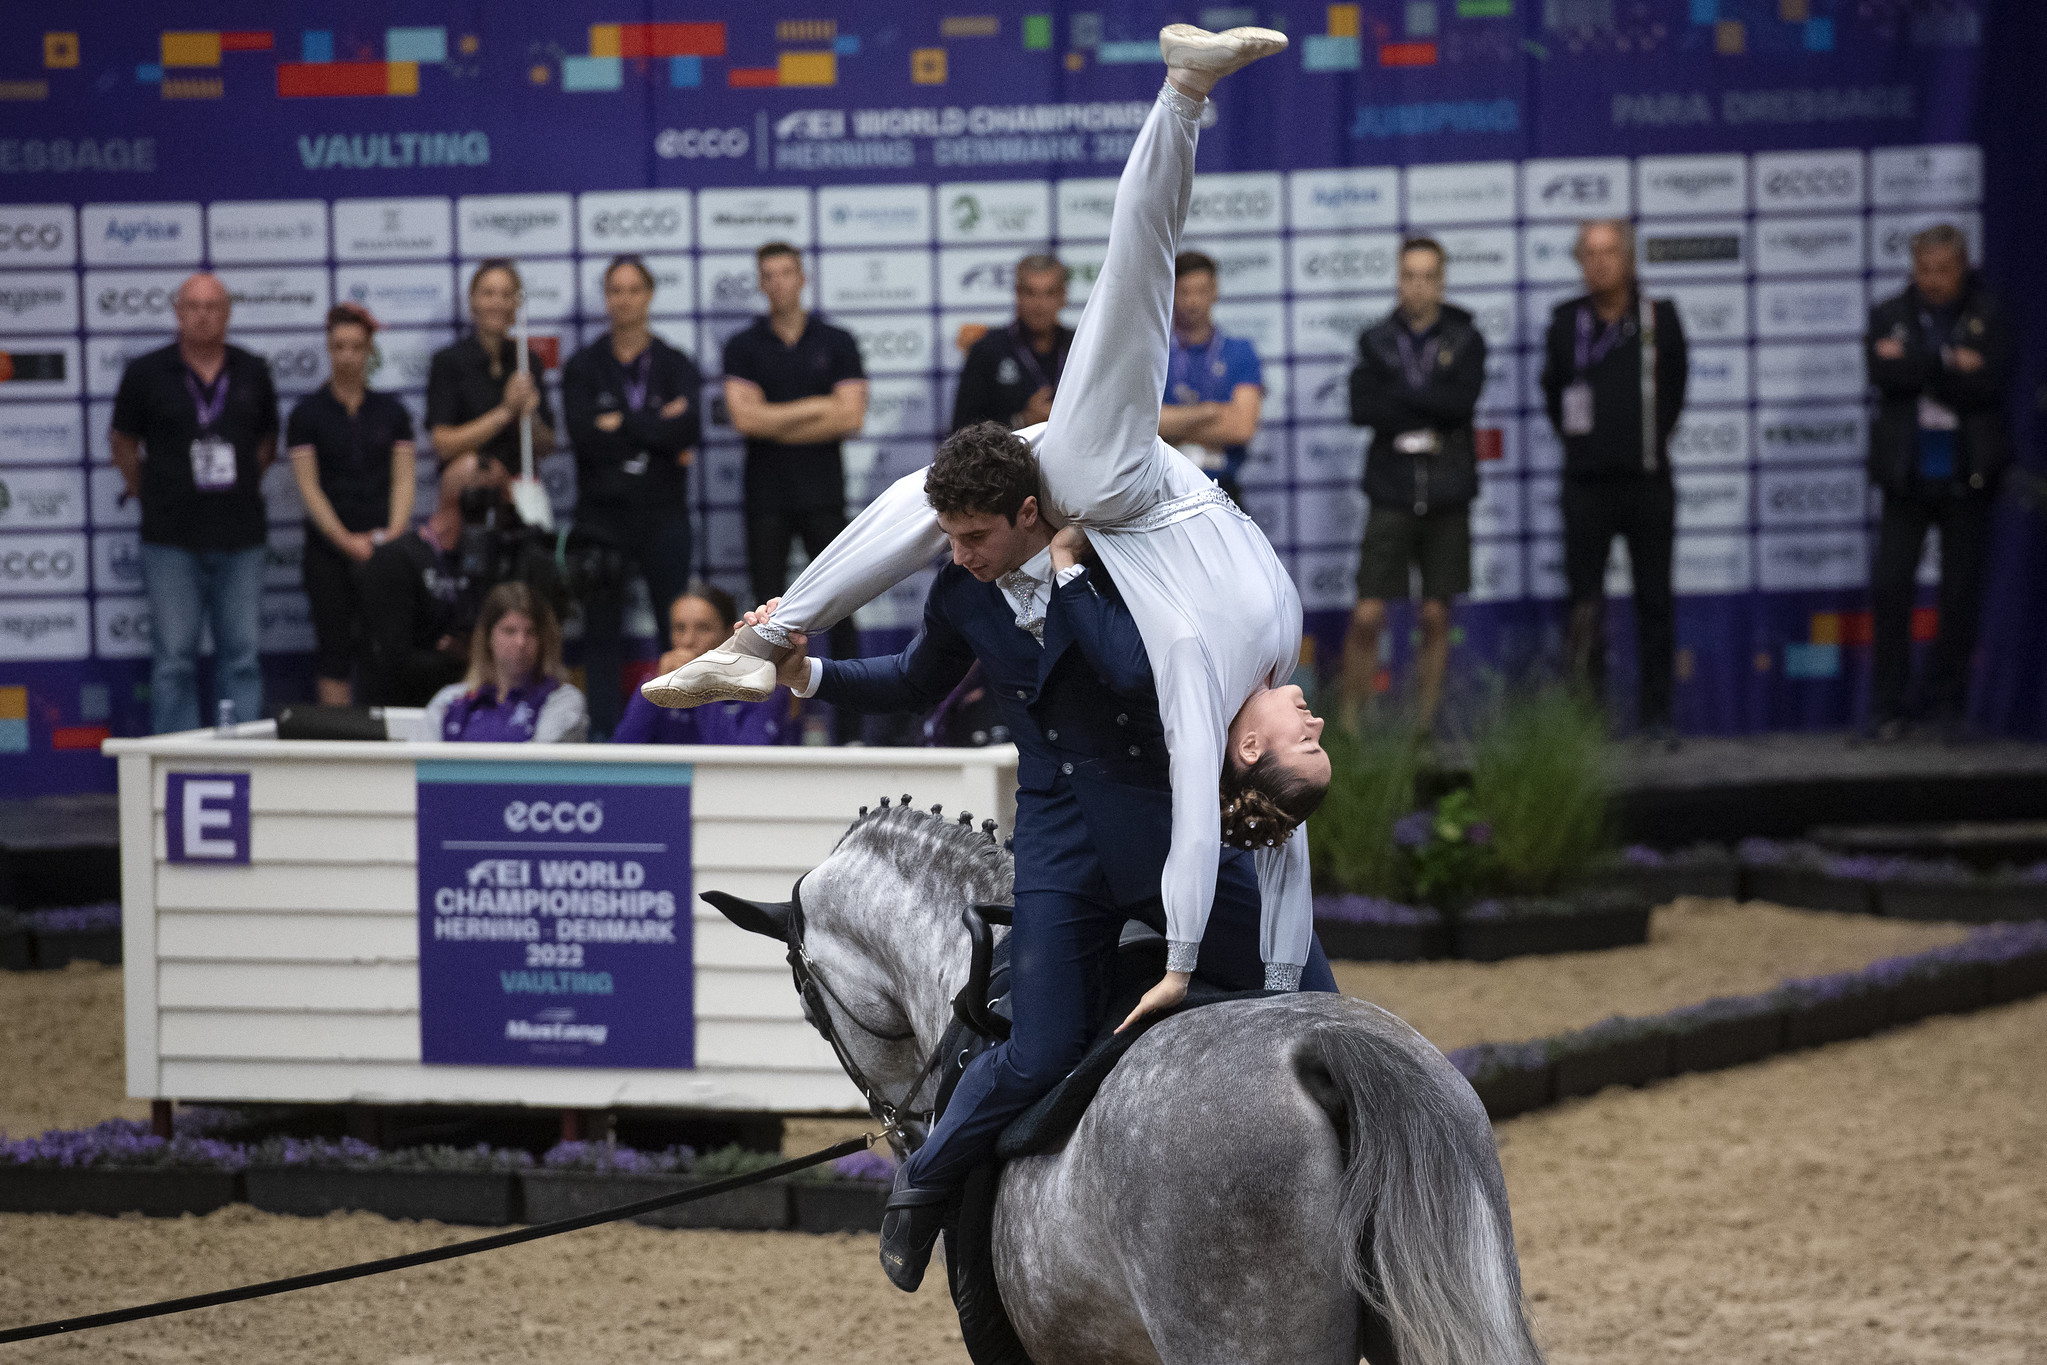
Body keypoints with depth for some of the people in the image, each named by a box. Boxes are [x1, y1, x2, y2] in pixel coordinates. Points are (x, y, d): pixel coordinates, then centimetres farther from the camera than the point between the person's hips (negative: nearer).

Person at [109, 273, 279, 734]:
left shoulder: (252, 373, 7)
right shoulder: (146, 373, 0)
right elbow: (123, 442, 9)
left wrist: (241, 485, 12)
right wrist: (149, 494, 8)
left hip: (240, 537, 2)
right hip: (172, 540, -2)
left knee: (241, 654, 4)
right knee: (174, 657, -1)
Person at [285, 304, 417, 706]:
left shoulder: (391, 411, 9)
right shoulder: (308, 413, 2)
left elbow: (402, 480, 5)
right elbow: (308, 488, -3)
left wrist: (394, 532, -12)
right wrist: (346, 541, -13)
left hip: (382, 548, 2)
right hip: (328, 550, -2)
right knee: (334, 647, -1)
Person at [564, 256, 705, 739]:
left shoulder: (676, 365, 7)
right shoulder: (582, 367, 7)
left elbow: (689, 432, -9)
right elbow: (583, 436, -9)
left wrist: (621, 424, -10)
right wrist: (659, 426, -10)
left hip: (663, 513, 0)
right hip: (602, 514, 0)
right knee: (602, 631, -2)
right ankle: (604, 734, -2)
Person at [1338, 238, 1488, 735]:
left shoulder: (1465, 342, 4)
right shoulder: (1376, 341, 6)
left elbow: (1463, 401, -13)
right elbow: (1362, 408, -9)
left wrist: (1400, 394, -10)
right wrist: (1432, 410, -11)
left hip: (1447, 495, 1)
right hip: (1392, 493, -1)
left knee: (1435, 617, 5)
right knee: (1368, 615, -8)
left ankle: (1425, 727, 12)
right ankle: (1349, 722, -2)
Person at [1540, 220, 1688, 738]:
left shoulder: (1659, 317, 1)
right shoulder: (1566, 321, 2)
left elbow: (1675, 384, 12)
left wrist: (1653, 438, 11)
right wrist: (1575, 438, 10)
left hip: (1648, 480, 0)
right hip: (1587, 481, 0)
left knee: (1655, 600, 4)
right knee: (1584, 602, -2)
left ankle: (1656, 713, 10)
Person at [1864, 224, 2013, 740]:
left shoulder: (1988, 320, 1)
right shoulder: (1889, 317, 5)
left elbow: (1989, 384, -14)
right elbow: (1883, 374, -12)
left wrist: (1915, 365, -15)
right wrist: (1949, 364, -17)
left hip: (1966, 477, -1)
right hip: (1907, 474, 1)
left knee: (1961, 591, 4)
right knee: (1890, 586, -4)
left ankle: (1948, 701, 14)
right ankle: (1887, 706, 1)